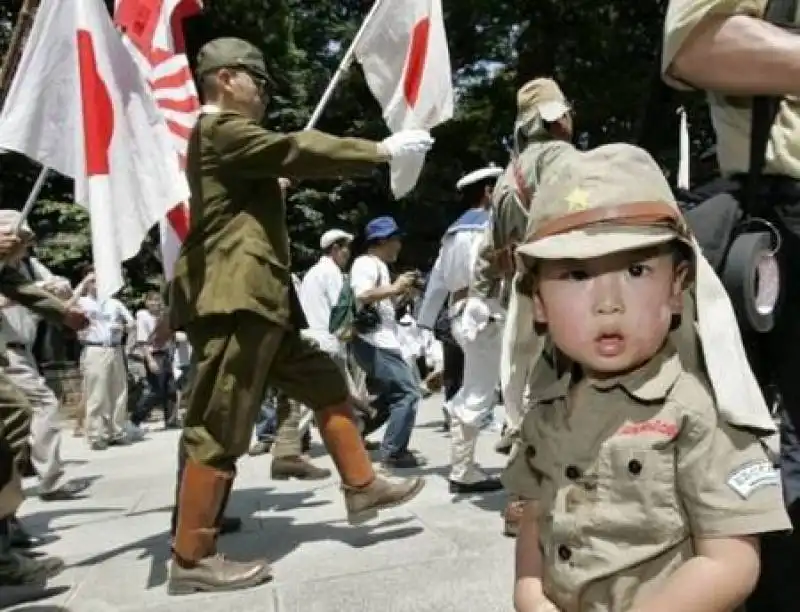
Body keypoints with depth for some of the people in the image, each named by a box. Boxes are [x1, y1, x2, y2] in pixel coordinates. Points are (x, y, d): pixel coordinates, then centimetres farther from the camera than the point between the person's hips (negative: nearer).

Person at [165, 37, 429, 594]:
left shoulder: (225, 138, 27)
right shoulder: (222, 130, -6)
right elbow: (299, 152, -16)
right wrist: (382, 150, -9)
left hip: (258, 301, 11)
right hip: (235, 300, -11)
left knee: (325, 383, 14)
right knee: (220, 430, -8)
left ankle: (362, 487, 23)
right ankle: (191, 560, 1)